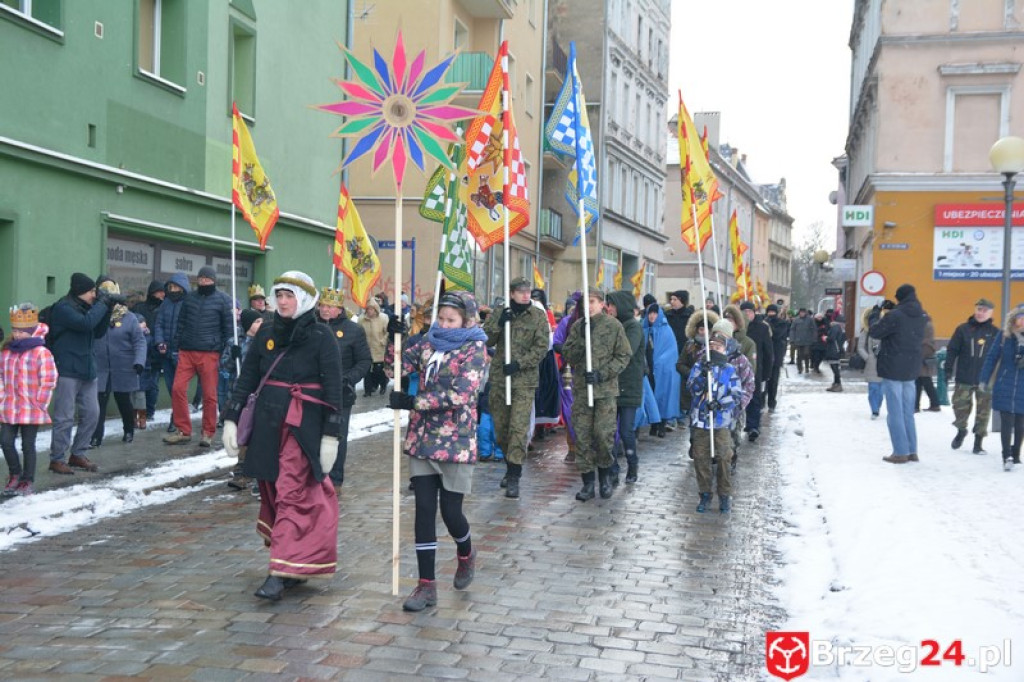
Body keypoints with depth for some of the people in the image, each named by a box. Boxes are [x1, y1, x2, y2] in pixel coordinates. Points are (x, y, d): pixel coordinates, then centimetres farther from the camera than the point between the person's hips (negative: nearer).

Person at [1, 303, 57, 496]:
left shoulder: (41, 353, -12)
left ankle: (27, 481, 17)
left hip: (31, 410, -5)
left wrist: (39, 404, -10)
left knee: (28, 445, 5)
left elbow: (48, 381, -12)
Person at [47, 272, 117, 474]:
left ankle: (77, 454, 21)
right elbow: (86, 323, -26)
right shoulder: (62, 308, -11)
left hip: (86, 370, 8)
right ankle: (57, 459, 7)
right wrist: (103, 303, -15)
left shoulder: (84, 307, 15)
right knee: (65, 418, -4)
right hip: (67, 371, -8)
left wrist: (108, 308, 4)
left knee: (91, 414, 9)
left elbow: (98, 333, 15)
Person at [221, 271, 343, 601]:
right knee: (272, 492, 10)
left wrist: (331, 435, -11)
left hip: (303, 425, -6)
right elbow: (246, 378, 11)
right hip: (268, 422, 6)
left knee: (291, 495, -9)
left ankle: (280, 573, -9)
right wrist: (231, 419, 5)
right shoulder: (266, 333, 9)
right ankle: (297, 565, 24)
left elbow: (333, 389, -7)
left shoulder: (321, 336, -6)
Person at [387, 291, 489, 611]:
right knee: (424, 509, 1)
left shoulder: (474, 349, -7)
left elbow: (460, 395, -19)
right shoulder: (429, 342, 9)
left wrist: (411, 402, -20)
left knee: (450, 510, 3)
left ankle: (466, 554, 37)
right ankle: (427, 585, 8)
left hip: (455, 441, -4)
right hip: (422, 439, 4)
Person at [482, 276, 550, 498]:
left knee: (519, 427, -12)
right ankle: (511, 466, 31)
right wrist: (499, 323, -16)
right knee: (500, 428, 11)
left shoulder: (538, 316, 0)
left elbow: (542, 346, -6)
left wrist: (519, 363, -16)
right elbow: (485, 341, 0)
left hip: (525, 379, -3)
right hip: (498, 378, 3)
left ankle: (514, 476, -10)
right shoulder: (498, 314, 7)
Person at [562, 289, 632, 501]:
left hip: (606, 389, -3)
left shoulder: (613, 326, -1)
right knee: (582, 435, 2)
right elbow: (568, 356, 5)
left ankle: (605, 476, 20)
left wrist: (602, 374, -12)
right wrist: (581, 339, -11)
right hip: (581, 388, 3)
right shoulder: (578, 326, 8)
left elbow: (623, 356, -1)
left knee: (604, 433, -4)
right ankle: (588, 482, 11)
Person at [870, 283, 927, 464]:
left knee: (895, 413, -1)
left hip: (893, 369, -7)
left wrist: (882, 320, 11)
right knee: (907, 412, 14)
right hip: (910, 370, 7)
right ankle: (912, 451, 16)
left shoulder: (895, 315, -16)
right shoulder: (921, 316, 6)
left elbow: (874, 332, -10)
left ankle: (901, 452, -1)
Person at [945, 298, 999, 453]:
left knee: (983, 411, 4)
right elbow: (952, 350, 1)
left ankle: (978, 441, 14)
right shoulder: (963, 329, 1)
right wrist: (948, 369, -6)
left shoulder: (995, 333, 2)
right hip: (964, 378, 0)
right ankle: (961, 430, 30)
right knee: (960, 406, 3)